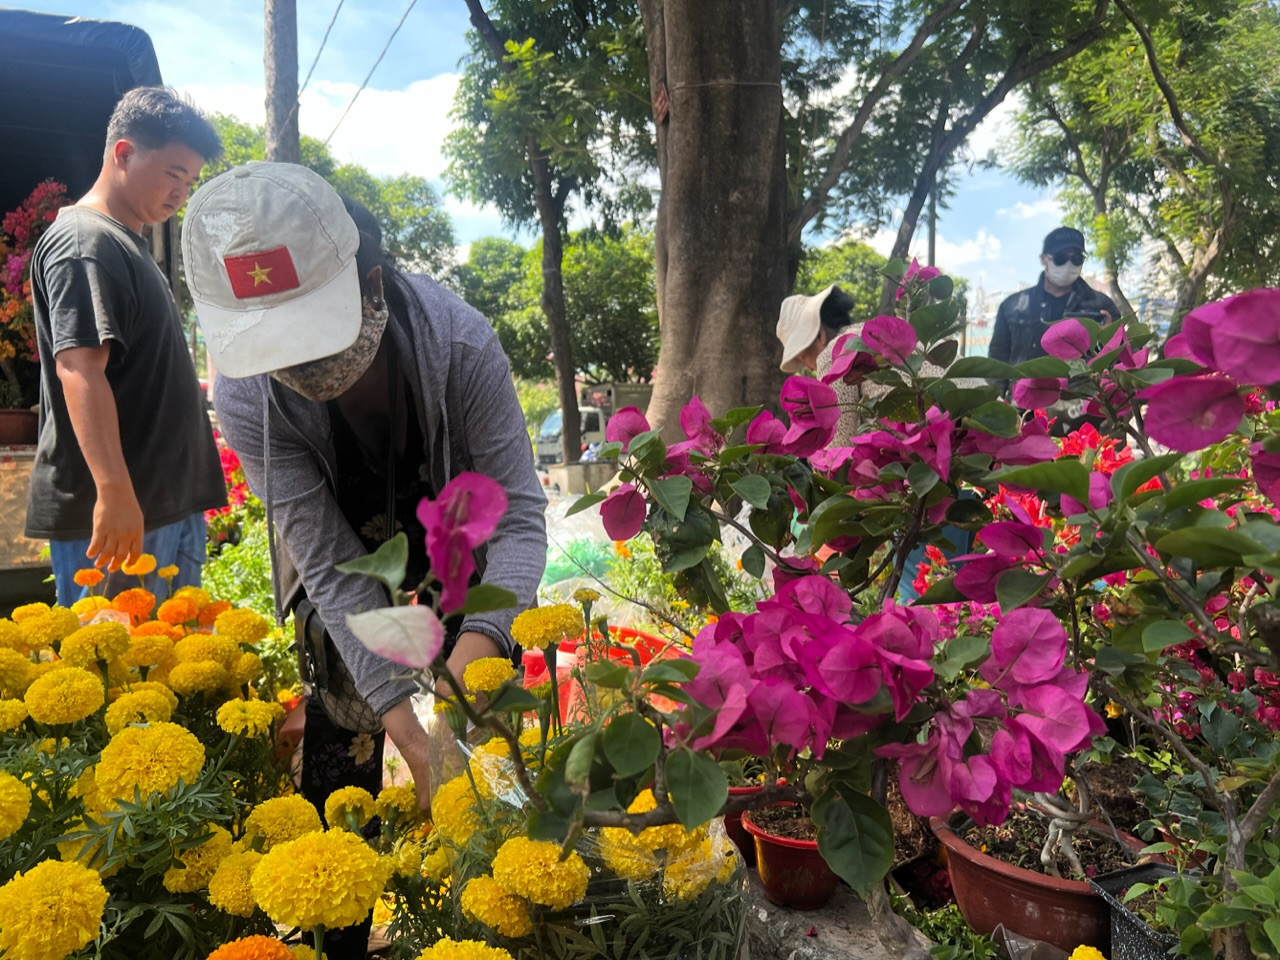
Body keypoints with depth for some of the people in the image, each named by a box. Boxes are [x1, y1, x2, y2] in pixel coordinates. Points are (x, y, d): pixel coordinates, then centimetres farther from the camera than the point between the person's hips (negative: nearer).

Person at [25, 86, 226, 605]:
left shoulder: (127, 242, 20)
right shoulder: (85, 242, -11)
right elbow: (79, 370, -23)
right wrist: (114, 492, -31)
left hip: (171, 502, 10)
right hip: (112, 511, -10)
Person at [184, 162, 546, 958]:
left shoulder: (459, 342, -33)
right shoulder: (244, 397, -28)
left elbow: (519, 517, -30)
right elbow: (333, 566, -27)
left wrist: (473, 649, -47)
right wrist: (408, 729, -33)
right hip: (344, 560, 1)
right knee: (338, 758, 3)